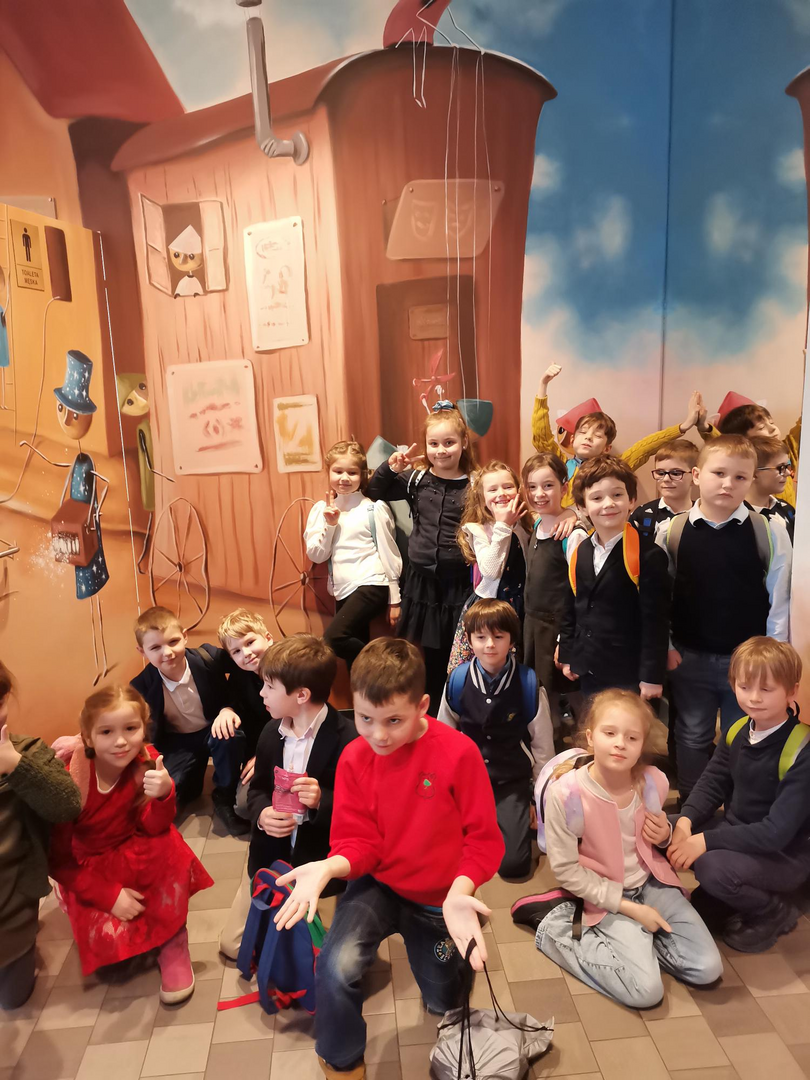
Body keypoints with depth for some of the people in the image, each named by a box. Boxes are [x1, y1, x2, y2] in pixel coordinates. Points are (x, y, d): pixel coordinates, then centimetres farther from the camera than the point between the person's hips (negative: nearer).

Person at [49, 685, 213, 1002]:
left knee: (170, 846, -30)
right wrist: (109, 895, -23)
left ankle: (171, 942, -11)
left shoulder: (146, 760, -16)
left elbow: (153, 828, -20)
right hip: (86, 872, -2)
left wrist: (164, 794, -42)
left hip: (132, 856, 2)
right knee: (111, 940, -26)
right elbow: (59, 860, -14)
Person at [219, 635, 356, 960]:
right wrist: (261, 814, -13)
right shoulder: (271, 733, 0)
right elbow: (257, 788, 8)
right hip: (271, 854, 6)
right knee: (233, 944, 11)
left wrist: (322, 801, -34)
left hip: (322, 860, -6)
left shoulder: (348, 739, -22)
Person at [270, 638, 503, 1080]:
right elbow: (359, 842, -11)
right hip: (378, 884, 1)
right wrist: (327, 868, -32)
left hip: (438, 897, 0)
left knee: (441, 1005, 19)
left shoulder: (459, 753, -24)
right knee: (335, 969, -27)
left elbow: (483, 839, -17)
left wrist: (459, 893, -33)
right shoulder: (354, 758, -15)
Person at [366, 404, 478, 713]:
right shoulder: (417, 480, 2)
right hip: (422, 581, 2)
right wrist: (391, 467, -5)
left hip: (459, 584, -2)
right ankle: (431, 719, 31)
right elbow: (374, 492, 9)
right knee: (429, 658, 14)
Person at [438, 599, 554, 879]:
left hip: (513, 782, -2)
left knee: (513, 864, -13)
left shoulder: (529, 684, -14)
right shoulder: (457, 680, -9)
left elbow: (542, 744, -2)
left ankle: (517, 819, 17)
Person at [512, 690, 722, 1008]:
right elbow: (566, 870, -16)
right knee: (646, 991, -16)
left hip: (652, 883, 5)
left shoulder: (653, 782, -13)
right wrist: (630, 907, -15)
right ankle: (555, 922, 1)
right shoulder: (565, 794, -27)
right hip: (605, 897, -5)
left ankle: (631, 938, 13)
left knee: (708, 969, -5)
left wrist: (664, 835, -14)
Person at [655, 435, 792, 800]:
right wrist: (664, 645, -1)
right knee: (693, 738, 18)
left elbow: (779, 599, -4)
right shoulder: (671, 531, -6)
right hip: (690, 658, 1)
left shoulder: (769, 531, -9)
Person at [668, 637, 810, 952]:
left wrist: (706, 841, -30)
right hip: (736, 830, 7)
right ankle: (723, 902, 10)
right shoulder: (738, 730, -3)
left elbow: (777, 831, -28)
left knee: (713, 866, -32)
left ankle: (774, 912, 0)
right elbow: (712, 783, 1)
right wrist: (685, 822, -19)